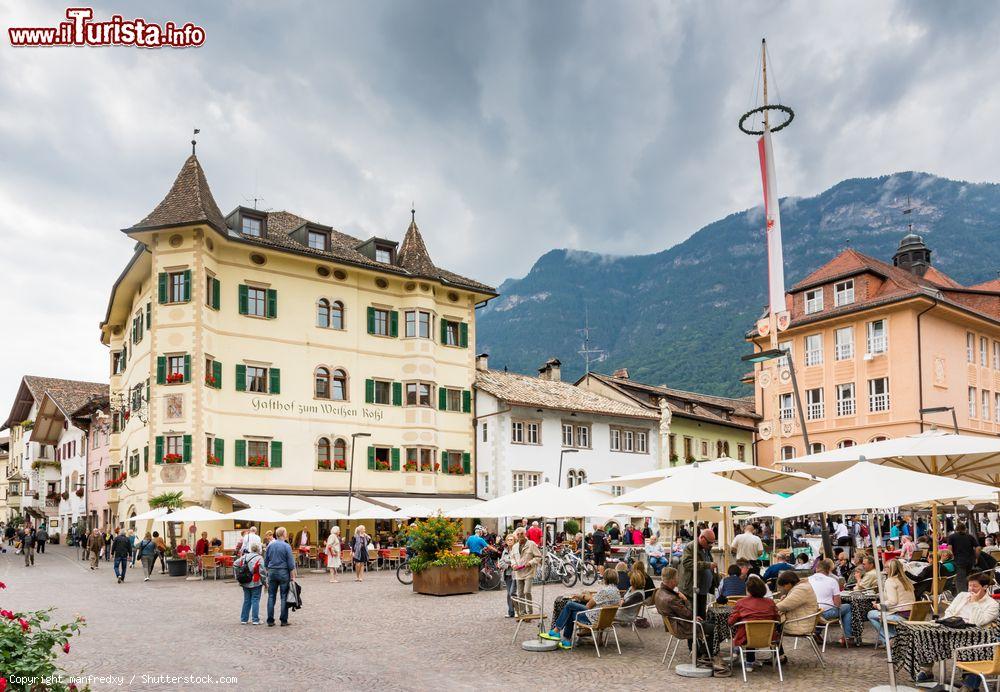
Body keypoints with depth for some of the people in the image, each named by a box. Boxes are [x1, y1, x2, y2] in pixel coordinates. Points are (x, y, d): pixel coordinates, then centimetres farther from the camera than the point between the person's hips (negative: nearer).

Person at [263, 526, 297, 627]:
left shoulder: (270, 546, 5)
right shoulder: (286, 546, -9)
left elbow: (265, 562, 11)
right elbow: (291, 564, -9)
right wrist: (293, 576, -3)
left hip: (272, 572, 4)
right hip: (283, 572, -4)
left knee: (271, 596, 8)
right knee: (284, 597, 1)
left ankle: (270, 621, 8)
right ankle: (283, 620, 2)